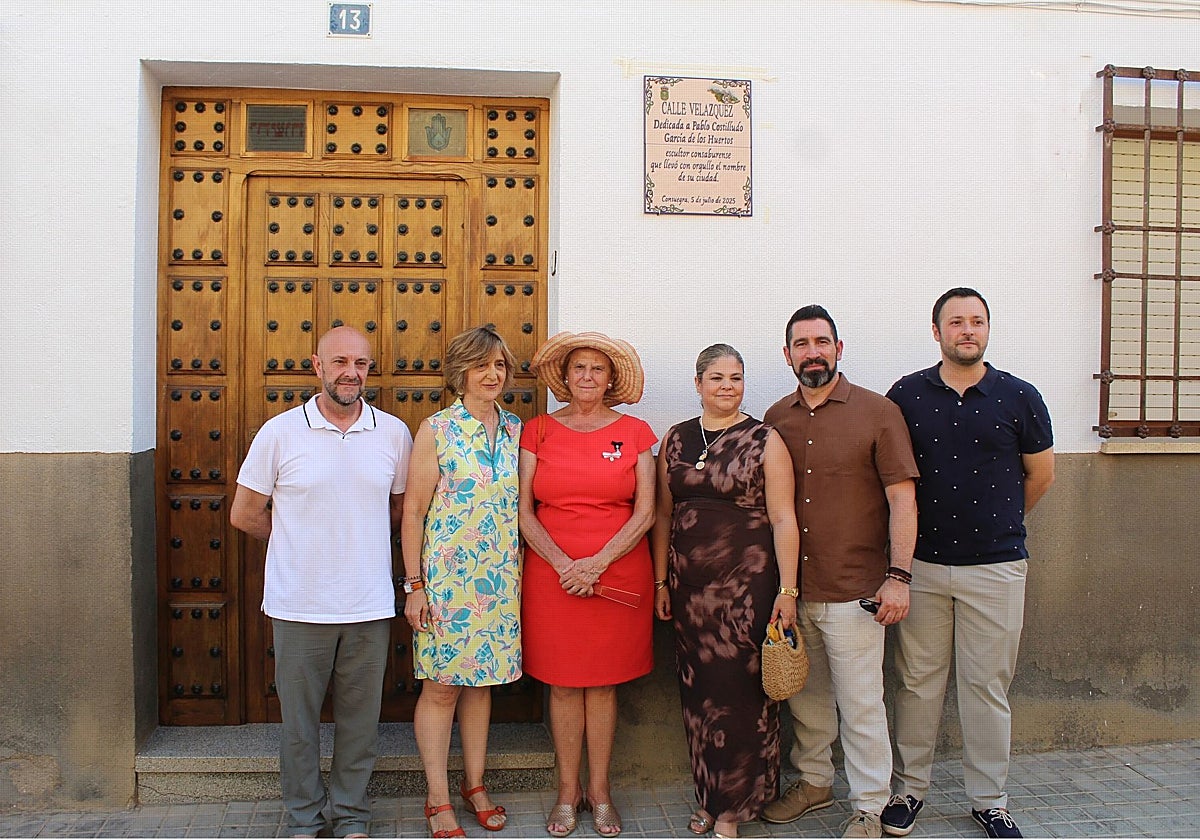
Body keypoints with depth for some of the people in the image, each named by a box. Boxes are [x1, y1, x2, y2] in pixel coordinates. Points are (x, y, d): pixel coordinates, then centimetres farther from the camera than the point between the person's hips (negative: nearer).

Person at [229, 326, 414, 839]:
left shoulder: (394, 433, 1)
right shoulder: (279, 432, -3)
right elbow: (244, 514, 4)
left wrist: (360, 540, 10)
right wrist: (296, 542, 9)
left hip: (369, 605, 1)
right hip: (298, 604, -1)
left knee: (359, 719, 11)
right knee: (298, 719, 10)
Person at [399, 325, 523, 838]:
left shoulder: (515, 430, 6)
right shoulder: (436, 430, -7)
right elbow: (413, 511, -6)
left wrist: (521, 573, 9)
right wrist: (414, 585, -9)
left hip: (499, 578, 4)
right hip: (446, 577, -4)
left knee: (481, 683, 14)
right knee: (440, 687, 3)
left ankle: (475, 786, 28)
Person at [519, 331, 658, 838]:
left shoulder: (634, 432, 4)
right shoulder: (538, 431, 4)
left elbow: (645, 513, -1)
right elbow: (523, 512, 0)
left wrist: (596, 563, -11)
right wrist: (565, 565, -12)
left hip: (619, 574, 0)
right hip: (551, 574, 0)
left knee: (603, 682, 8)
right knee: (562, 683, 6)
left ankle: (599, 790, 23)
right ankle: (568, 790, 22)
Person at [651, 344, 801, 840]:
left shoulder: (765, 441, -3)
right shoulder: (675, 441, 8)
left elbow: (783, 520, -6)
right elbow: (663, 515, 11)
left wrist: (787, 590, -10)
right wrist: (660, 582, 8)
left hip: (747, 584, -3)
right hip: (689, 584, 4)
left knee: (740, 691, 1)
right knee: (698, 692, 10)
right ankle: (708, 797, 27)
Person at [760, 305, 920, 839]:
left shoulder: (878, 413, -4)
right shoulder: (776, 419, 8)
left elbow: (902, 498, -6)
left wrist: (898, 576, -13)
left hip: (853, 590, -4)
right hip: (791, 588, 4)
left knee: (860, 705, 3)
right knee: (804, 697, 16)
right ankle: (813, 782, 35)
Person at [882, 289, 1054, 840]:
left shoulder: (1019, 397, 0)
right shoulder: (906, 395, 1)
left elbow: (1040, 475, 12)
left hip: (995, 566, 0)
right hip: (922, 562, 1)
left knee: (987, 685, 7)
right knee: (918, 681, 8)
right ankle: (909, 788, 23)